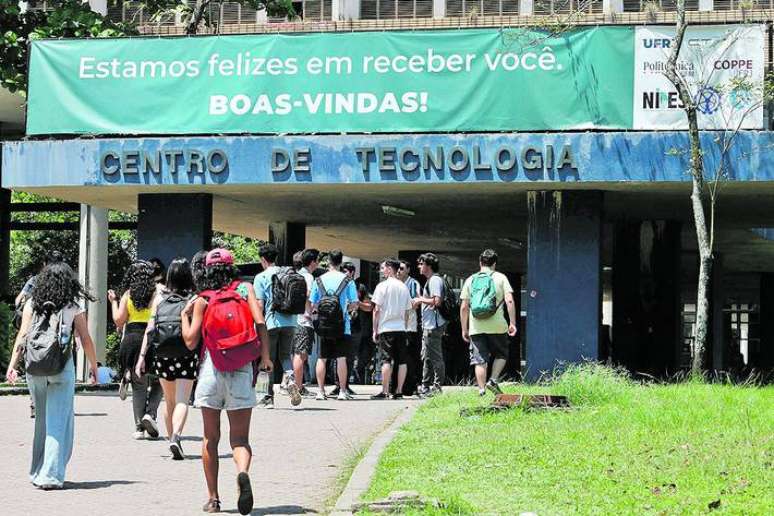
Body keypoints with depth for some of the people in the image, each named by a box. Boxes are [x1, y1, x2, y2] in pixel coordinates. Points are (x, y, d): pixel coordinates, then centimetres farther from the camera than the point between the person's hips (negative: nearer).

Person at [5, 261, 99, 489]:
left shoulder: (32, 304, 6)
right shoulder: (73, 306, 1)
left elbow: (22, 336, -1)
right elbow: (86, 340, 2)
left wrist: (12, 365, -2)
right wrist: (93, 367, 13)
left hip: (35, 368, 3)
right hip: (62, 367, -3)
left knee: (42, 419, 17)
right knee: (58, 421, 1)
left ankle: (38, 472, 25)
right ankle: (51, 475, -6)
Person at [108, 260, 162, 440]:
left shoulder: (128, 294, 4)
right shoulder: (157, 292, -2)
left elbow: (119, 321, 4)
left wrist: (113, 301, 16)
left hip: (132, 340, 2)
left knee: (139, 385, 8)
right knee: (157, 382, 13)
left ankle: (139, 426, 3)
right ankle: (150, 413, -9)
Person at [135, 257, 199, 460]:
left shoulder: (160, 298, 5)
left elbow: (150, 328, 0)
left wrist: (142, 356, 1)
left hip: (162, 355, 3)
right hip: (187, 354, -3)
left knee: (169, 401, 18)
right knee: (182, 400, -6)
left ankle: (171, 437, 24)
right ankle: (176, 437, -26)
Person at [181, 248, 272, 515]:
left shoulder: (203, 300, 5)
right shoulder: (245, 289, 6)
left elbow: (191, 342, 1)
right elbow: (260, 322, -8)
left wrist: (185, 315, 17)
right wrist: (265, 356, -2)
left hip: (211, 369, 0)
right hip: (241, 372, 0)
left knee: (210, 438, 12)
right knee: (240, 437, 2)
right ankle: (242, 472, -30)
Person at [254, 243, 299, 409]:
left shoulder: (261, 278, -4)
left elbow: (260, 304, -9)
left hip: (271, 322, -4)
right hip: (290, 322, 4)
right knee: (285, 355, 15)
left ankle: (269, 397, 9)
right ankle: (290, 380, -14)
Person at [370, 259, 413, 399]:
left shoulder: (382, 286, -5)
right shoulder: (404, 287, 10)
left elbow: (377, 310, -6)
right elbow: (407, 311, 13)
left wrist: (375, 330, 0)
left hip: (386, 328, -4)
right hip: (400, 328, 4)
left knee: (386, 361, -5)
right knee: (401, 361, 5)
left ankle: (385, 391, -7)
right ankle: (399, 391, 6)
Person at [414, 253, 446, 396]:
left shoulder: (435, 280, -13)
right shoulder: (430, 280, 19)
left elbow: (437, 301, -23)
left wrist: (421, 299, -12)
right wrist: (420, 302, 14)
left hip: (434, 325, -11)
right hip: (428, 325, 11)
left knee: (435, 357, -7)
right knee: (426, 357, 14)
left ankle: (437, 387, -5)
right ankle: (425, 386, 20)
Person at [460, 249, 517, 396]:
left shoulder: (470, 280, 10)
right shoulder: (500, 278, 4)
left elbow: (464, 307, 7)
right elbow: (509, 301, -7)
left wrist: (464, 329, 14)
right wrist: (512, 323, -4)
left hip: (476, 327, 1)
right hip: (497, 326, -1)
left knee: (479, 360, 4)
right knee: (501, 355, 16)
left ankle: (482, 391, -1)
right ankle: (493, 380, -3)